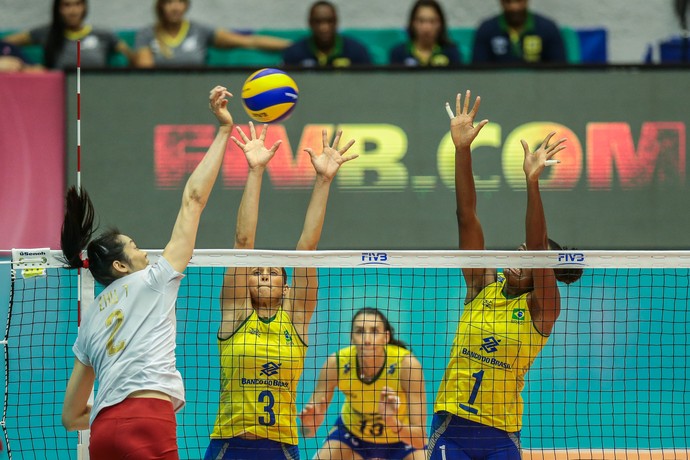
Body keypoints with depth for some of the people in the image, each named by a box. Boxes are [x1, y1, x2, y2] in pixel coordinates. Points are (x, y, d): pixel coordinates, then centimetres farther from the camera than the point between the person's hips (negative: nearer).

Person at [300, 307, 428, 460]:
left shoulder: (407, 364, -32)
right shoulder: (336, 363, -28)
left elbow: (420, 440, -32)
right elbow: (308, 432, -22)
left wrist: (393, 422, -51)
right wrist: (309, 424, -45)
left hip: (403, 436, -1)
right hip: (352, 431, 1)